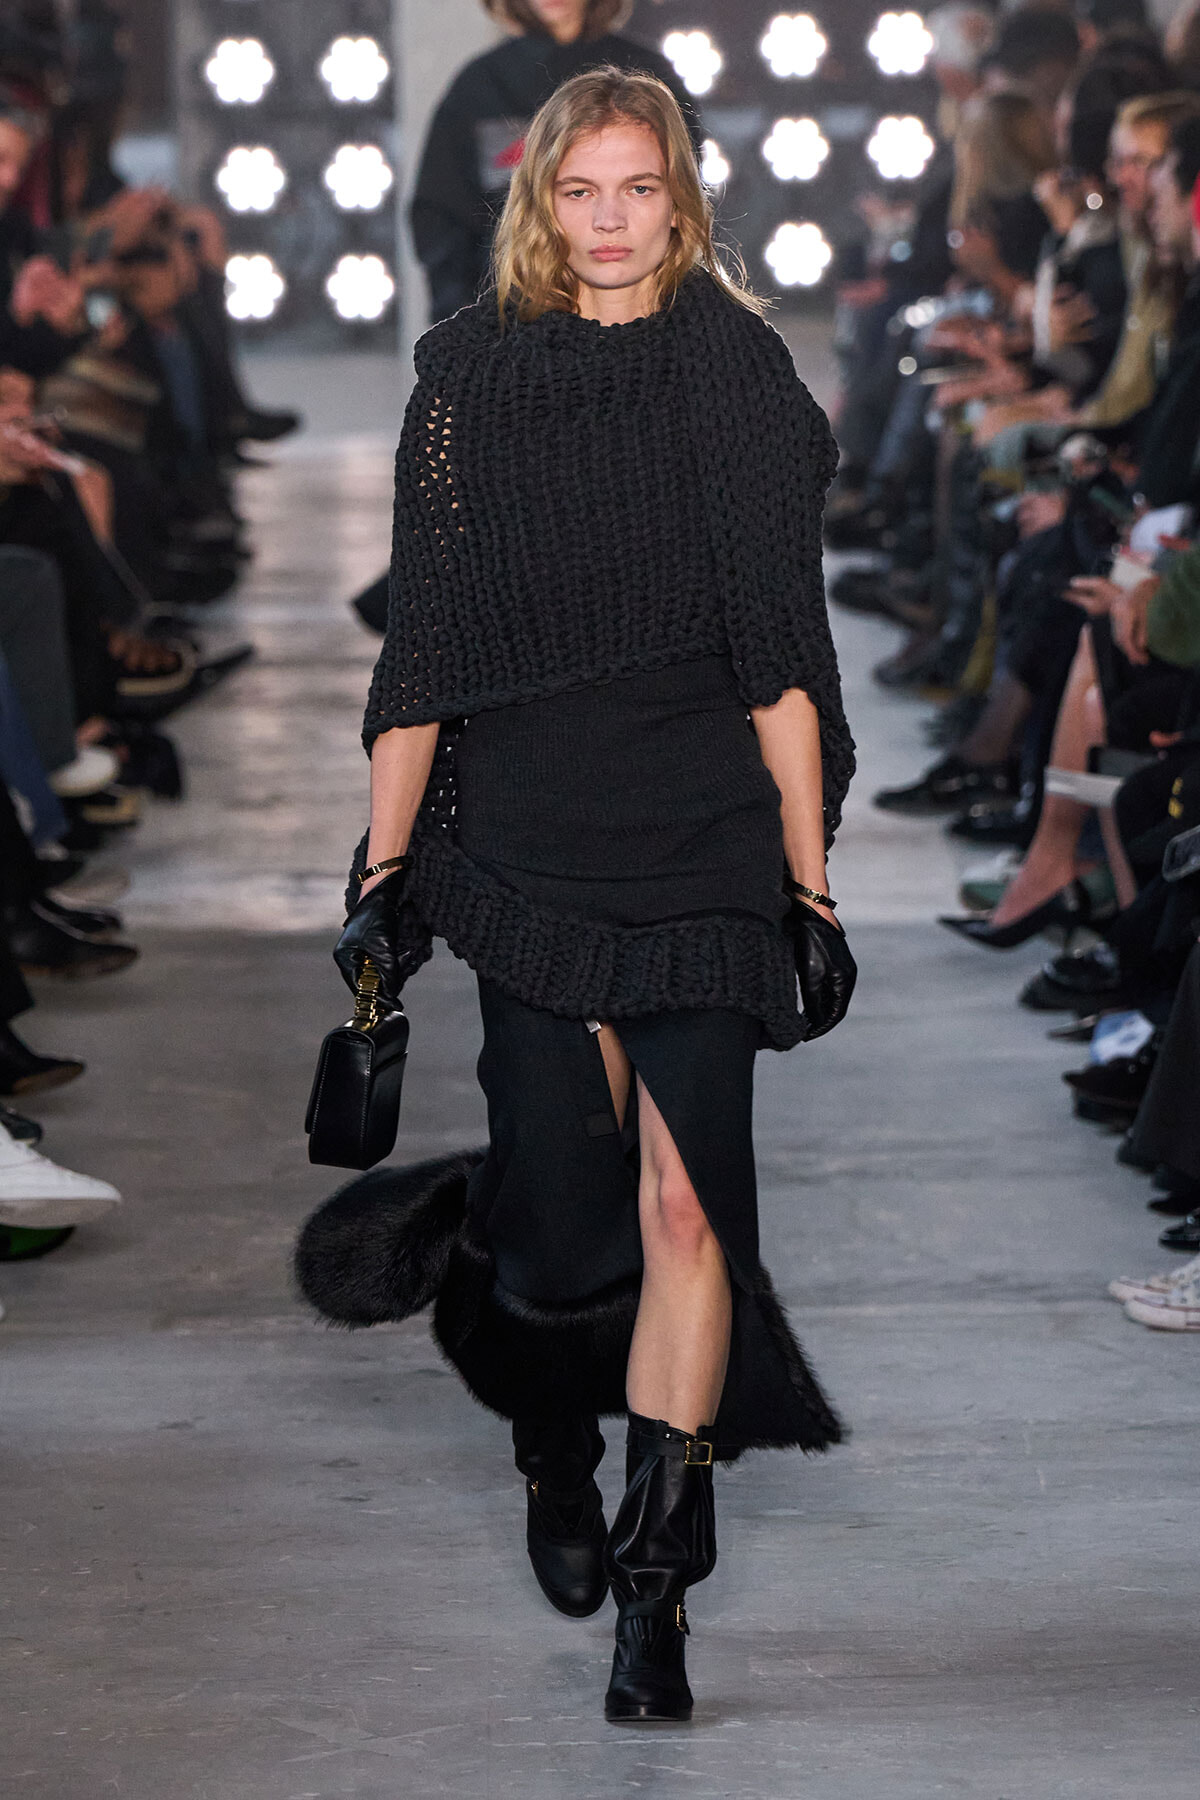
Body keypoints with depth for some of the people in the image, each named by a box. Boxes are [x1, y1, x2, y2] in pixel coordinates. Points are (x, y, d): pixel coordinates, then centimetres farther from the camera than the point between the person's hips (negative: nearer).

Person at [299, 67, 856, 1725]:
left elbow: (783, 654, 0)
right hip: (526, 846, 1)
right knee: (564, 1205, -2)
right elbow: (424, 647, 6)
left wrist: (809, 881, -2)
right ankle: (556, 1458, 32)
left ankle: (655, 1585, 2)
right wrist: (385, 865, 3)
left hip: (707, 844, 0)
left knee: (686, 1198, -8)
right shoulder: (469, 380, 5)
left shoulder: (738, 377, 1)